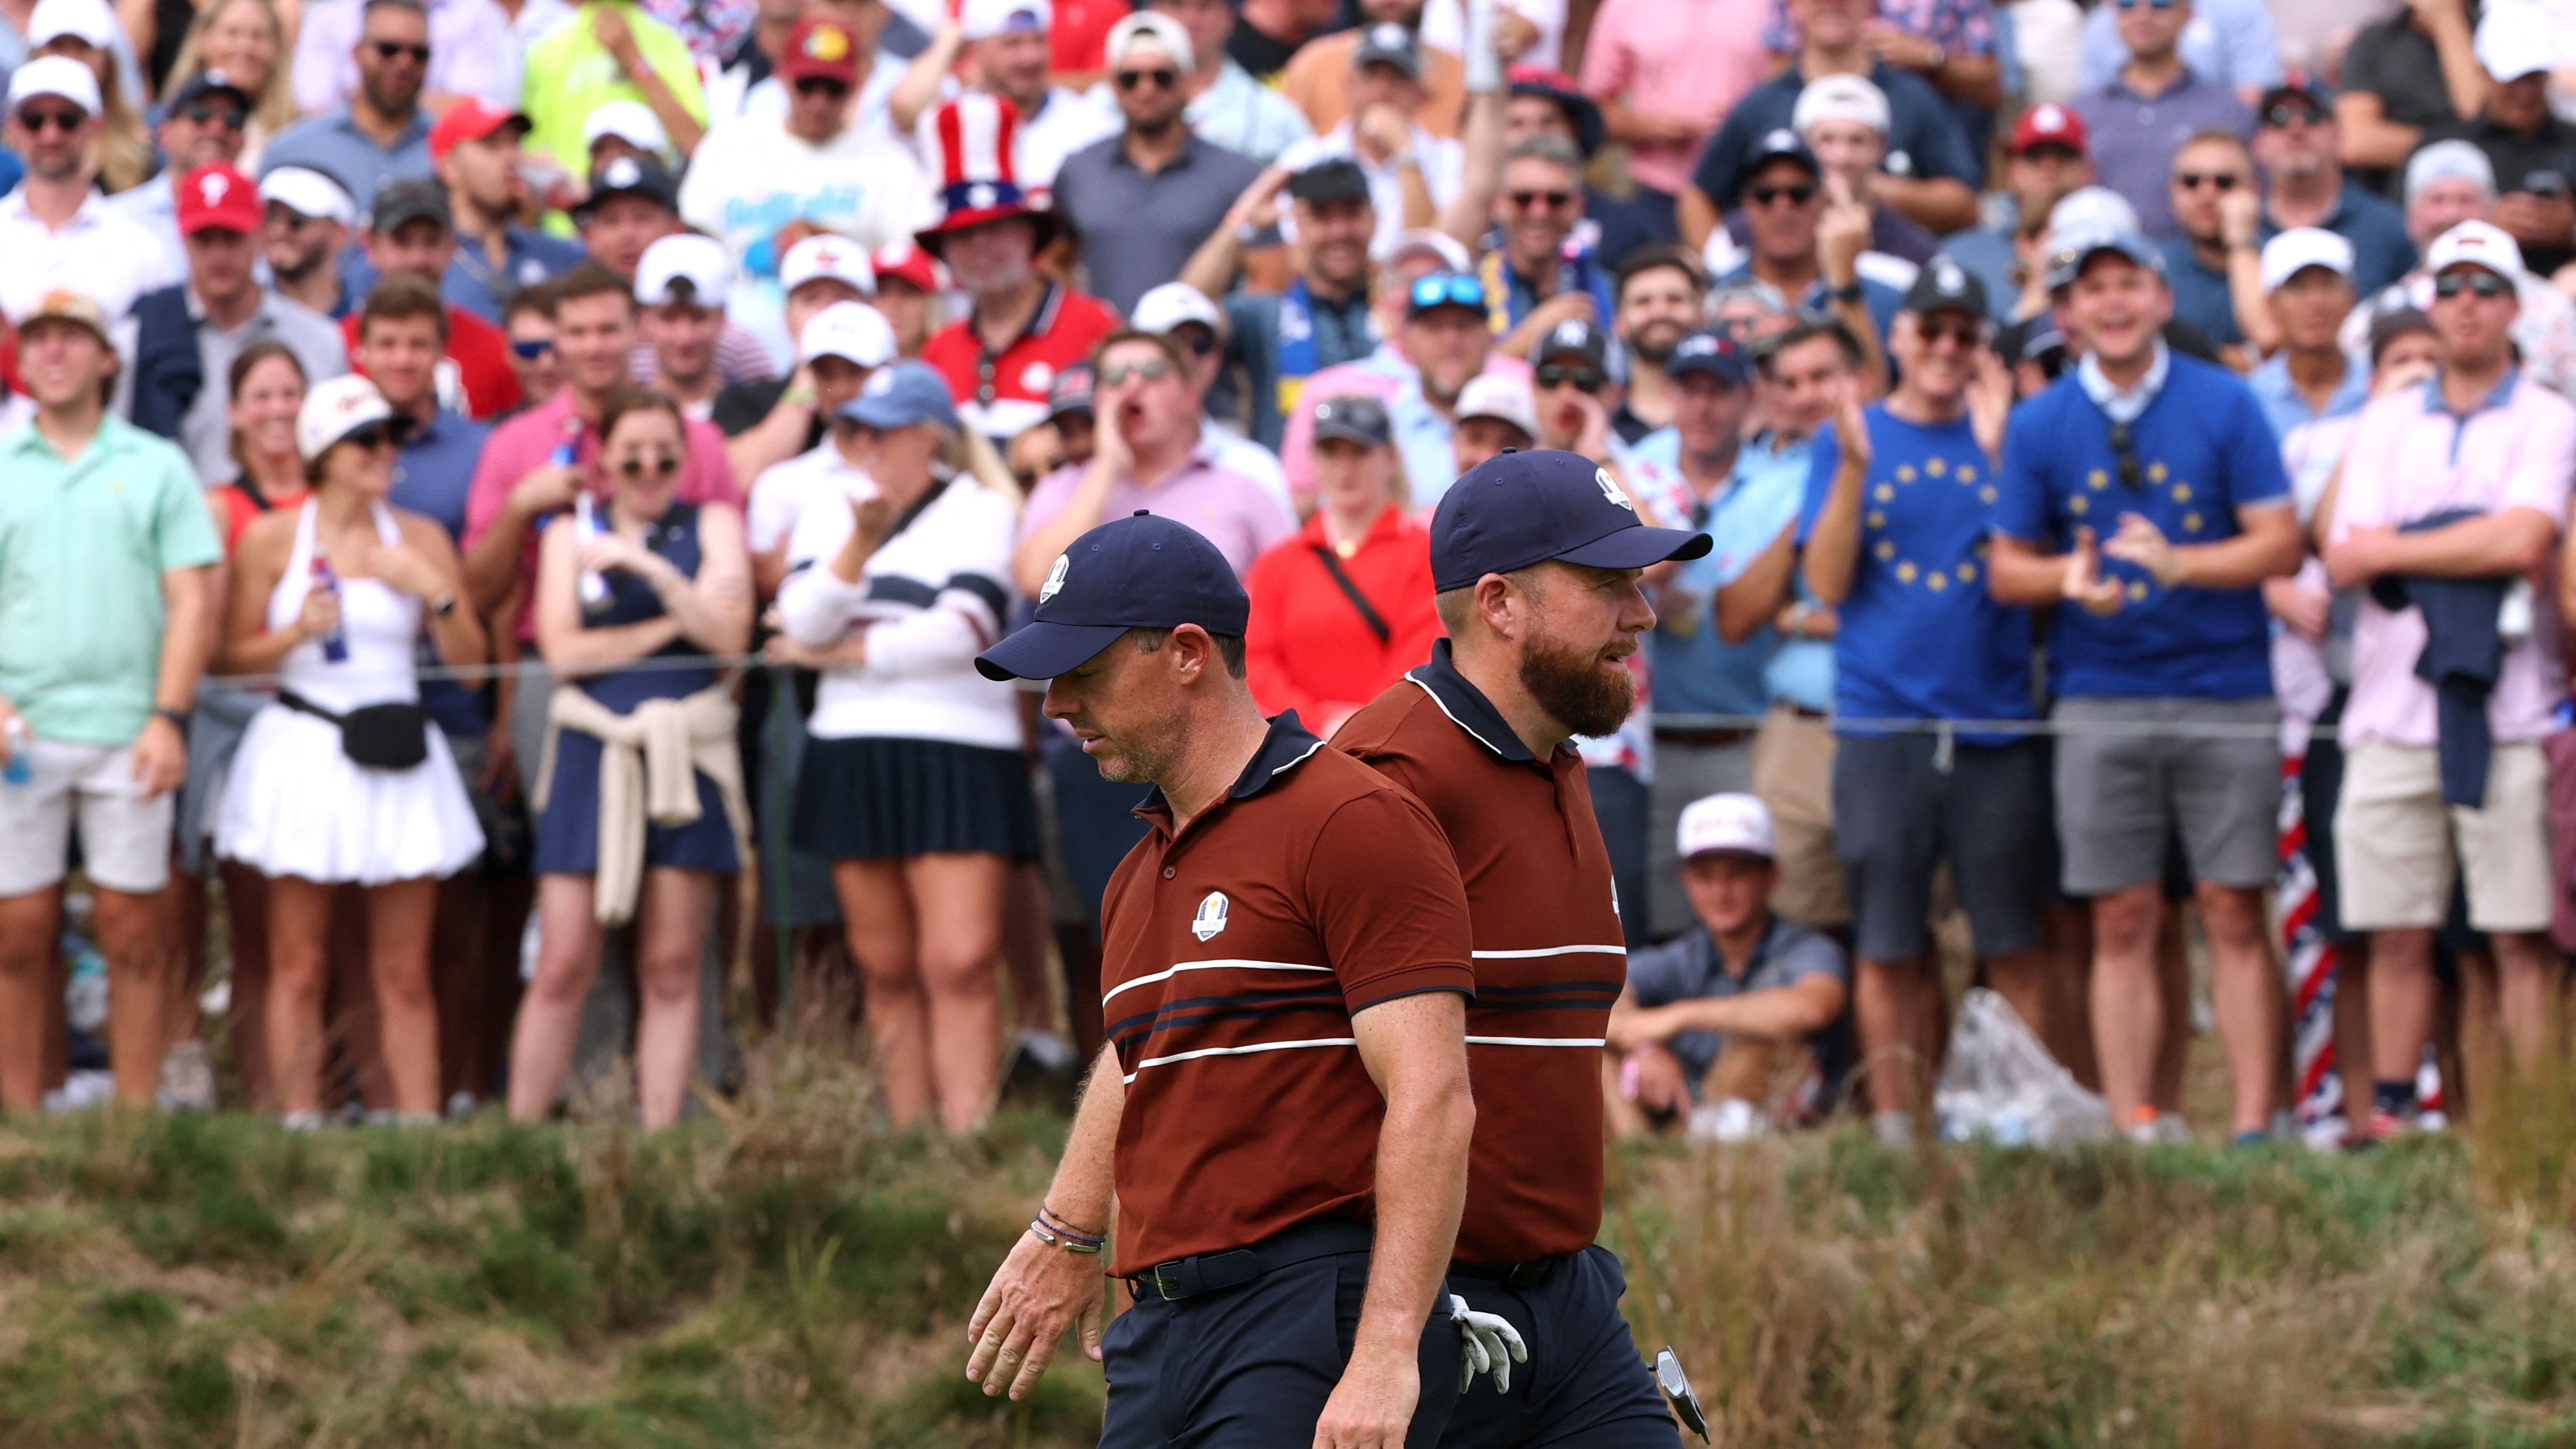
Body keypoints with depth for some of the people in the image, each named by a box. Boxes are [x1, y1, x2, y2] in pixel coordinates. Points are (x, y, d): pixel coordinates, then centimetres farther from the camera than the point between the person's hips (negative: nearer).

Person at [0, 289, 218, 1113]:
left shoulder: (156, 467, 9)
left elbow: (190, 600, 4)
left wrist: (168, 718, -7)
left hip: (126, 732, -1)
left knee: (133, 934, -1)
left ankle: (136, 1125, 3)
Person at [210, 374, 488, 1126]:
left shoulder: (421, 540, 8)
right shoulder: (270, 540, 2)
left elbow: (470, 658, 6)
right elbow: (233, 655, 3)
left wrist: (434, 590, -9)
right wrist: (298, 632, -14)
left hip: (400, 754, 2)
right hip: (302, 750, -2)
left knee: (405, 974, 1)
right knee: (298, 971, -2)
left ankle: (420, 1127, 1)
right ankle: (299, 1131, 0)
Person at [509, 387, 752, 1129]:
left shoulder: (711, 524, 11)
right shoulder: (572, 534, 12)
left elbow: (730, 630, -5)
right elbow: (562, 648, -2)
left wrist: (648, 566, -13)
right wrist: (670, 627, -6)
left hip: (687, 756, 0)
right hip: (593, 753, 0)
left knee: (671, 968, 0)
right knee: (563, 966, -6)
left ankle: (659, 1142, 1)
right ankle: (521, 1135, -3)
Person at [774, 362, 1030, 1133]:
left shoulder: (980, 511, 1)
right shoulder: (830, 511, 14)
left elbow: (961, 630, -12)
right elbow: (803, 621, 0)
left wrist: (849, 652, -3)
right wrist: (859, 544, -15)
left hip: (957, 757, -5)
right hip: (852, 755, 5)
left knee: (959, 964, -14)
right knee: (886, 969, 4)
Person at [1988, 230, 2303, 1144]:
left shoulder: (2225, 407, 1)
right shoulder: (2040, 426, 7)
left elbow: (2280, 546, -2)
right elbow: (2007, 569, 10)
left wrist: (2179, 563, -18)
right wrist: (2069, 578, -12)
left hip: (2225, 698, -1)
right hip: (2102, 702, 1)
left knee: (2234, 914, -2)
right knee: (2123, 923, 1)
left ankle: (2253, 1128, 0)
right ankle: (2131, 1131, 4)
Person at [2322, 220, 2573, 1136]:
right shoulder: (2385, 423, 15)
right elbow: (2344, 560, 2)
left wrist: (2391, 551, -4)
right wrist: (2474, 550, -8)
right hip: (2391, 709, 3)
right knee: (2398, 936, 4)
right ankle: (2389, 1116, 9)